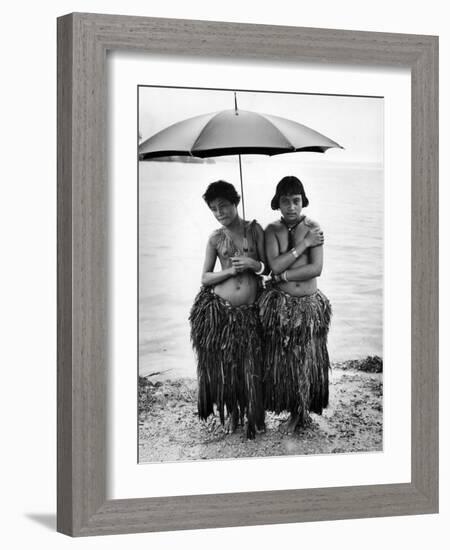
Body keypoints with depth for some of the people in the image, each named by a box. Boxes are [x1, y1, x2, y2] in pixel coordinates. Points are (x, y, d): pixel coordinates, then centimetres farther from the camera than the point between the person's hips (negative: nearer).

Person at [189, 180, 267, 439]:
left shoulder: (255, 230, 3)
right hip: (217, 309, 1)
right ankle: (230, 413, 28)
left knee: (250, 365, -1)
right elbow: (205, 277, 3)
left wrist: (254, 265, -14)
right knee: (222, 363, 8)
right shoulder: (216, 238, 3)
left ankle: (251, 417, 18)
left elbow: (268, 268, 7)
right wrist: (231, 271, -11)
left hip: (248, 311, 0)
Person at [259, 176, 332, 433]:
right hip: (280, 303, 1)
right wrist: (304, 244, -15)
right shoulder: (272, 230, -1)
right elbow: (275, 265, -15)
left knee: (307, 360, 10)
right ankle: (295, 412, 22)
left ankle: (302, 411, 27)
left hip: (309, 304, -1)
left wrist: (284, 276, -14)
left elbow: (316, 269, -13)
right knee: (282, 360, 5)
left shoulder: (313, 228, -4)